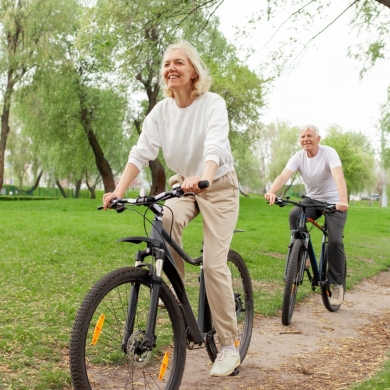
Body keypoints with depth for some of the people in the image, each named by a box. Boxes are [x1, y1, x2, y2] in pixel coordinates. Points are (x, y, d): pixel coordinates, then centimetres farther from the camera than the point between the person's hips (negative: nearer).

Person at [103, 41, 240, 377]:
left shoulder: (212, 103, -17)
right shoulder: (161, 110, -4)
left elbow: (214, 146, -34)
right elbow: (141, 151, -14)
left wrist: (203, 177, -55)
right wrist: (119, 191, -28)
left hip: (219, 187, -4)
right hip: (183, 185, 4)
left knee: (214, 264, -12)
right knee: (165, 221, -30)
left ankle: (229, 347, 1)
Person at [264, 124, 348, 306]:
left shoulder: (329, 153, -19)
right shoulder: (298, 157, -8)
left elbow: (338, 176, -35)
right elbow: (283, 176, -24)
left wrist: (343, 200, -53)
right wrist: (271, 192, -46)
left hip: (334, 202, -3)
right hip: (312, 199, 3)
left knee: (335, 241, -17)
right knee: (294, 215, -29)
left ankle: (338, 284, -1)